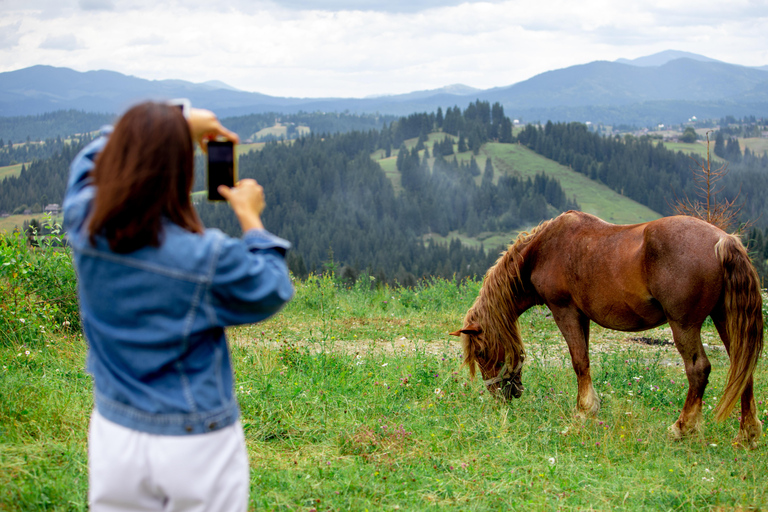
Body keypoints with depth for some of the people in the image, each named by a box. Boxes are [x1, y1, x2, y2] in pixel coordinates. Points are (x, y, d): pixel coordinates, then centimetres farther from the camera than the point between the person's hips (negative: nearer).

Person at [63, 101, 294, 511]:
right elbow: (271, 293, -5)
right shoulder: (208, 258, -23)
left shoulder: (83, 227, -11)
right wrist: (250, 217, 5)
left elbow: (94, 155, 10)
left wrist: (178, 125, 16)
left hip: (114, 433, 4)